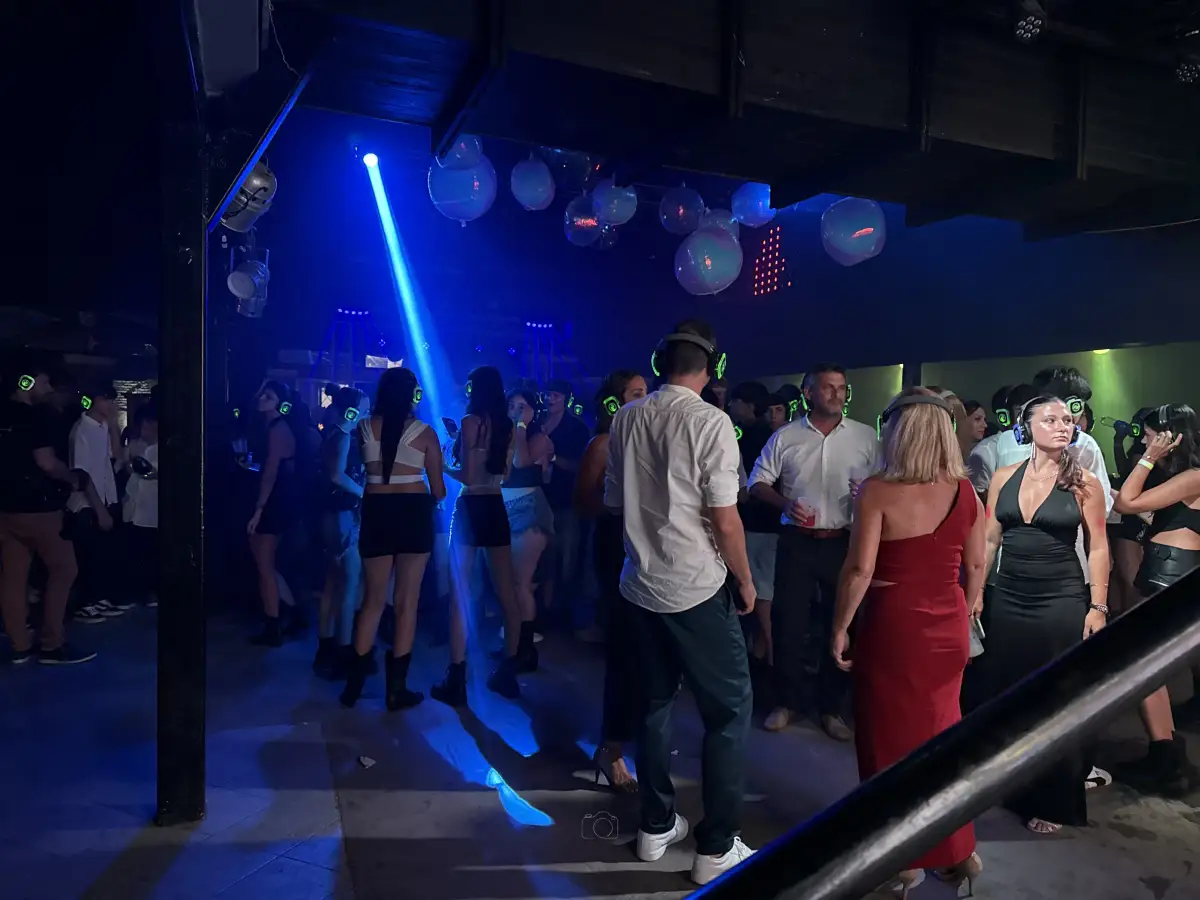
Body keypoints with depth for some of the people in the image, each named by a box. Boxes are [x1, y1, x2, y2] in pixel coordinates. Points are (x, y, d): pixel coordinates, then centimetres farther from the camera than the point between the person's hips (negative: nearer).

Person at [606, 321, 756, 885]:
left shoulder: (626, 419, 2)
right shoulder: (710, 422, -14)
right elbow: (724, 519, -14)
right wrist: (745, 581, 0)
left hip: (640, 584, 6)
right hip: (697, 587, -6)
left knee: (654, 703, 18)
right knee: (729, 710, 8)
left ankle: (656, 827, 31)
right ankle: (716, 849, 15)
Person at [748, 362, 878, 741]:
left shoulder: (865, 436, 2)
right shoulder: (785, 437, 2)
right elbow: (758, 483, 3)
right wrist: (785, 503, -14)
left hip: (844, 543, 1)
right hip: (797, 541, 0)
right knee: (788, 622, 4)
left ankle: (831, 708, 25)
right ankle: (787, 701, 23)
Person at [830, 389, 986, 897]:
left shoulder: (878, 490, -16)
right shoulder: (964, 491, 0)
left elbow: (859, 569, -18)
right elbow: (976, 564, 9)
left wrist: (840, 628, -7)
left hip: (892, 626, -5)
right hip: (946, 627, 5)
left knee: (890, 738, 11)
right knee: (939, 730, 22)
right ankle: (955, 851, 33)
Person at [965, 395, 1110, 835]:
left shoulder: (1084, 483, -4)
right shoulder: (1004, 477, 3)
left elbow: (1098, 548, -3)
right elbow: (990, 539, 7)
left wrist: (1098, 606, -8)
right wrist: (976, 592, 5)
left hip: (1062, 602, -3)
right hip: (1007, 600, 3)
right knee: (1001, 694, 11)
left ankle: (1052, 801, 23)